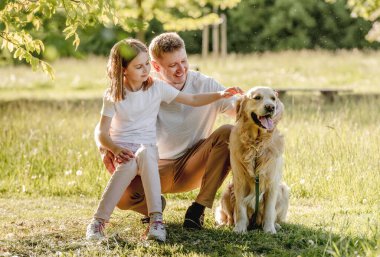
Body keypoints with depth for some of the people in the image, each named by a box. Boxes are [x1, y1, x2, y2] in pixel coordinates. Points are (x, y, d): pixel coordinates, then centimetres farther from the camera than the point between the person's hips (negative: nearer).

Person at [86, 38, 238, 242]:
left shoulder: (157, 88, 4)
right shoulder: (112, 95, 0)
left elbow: (193, 100, 6)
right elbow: (102, 133, -3)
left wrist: (220, 95, -9)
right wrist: (115, 149, -23)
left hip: (147, 148, 1)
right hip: (122, 149, -1)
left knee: (145, 153, -38)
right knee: (130, 163, -38)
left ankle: (156, 219, -48)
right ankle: (98, 222, -38)